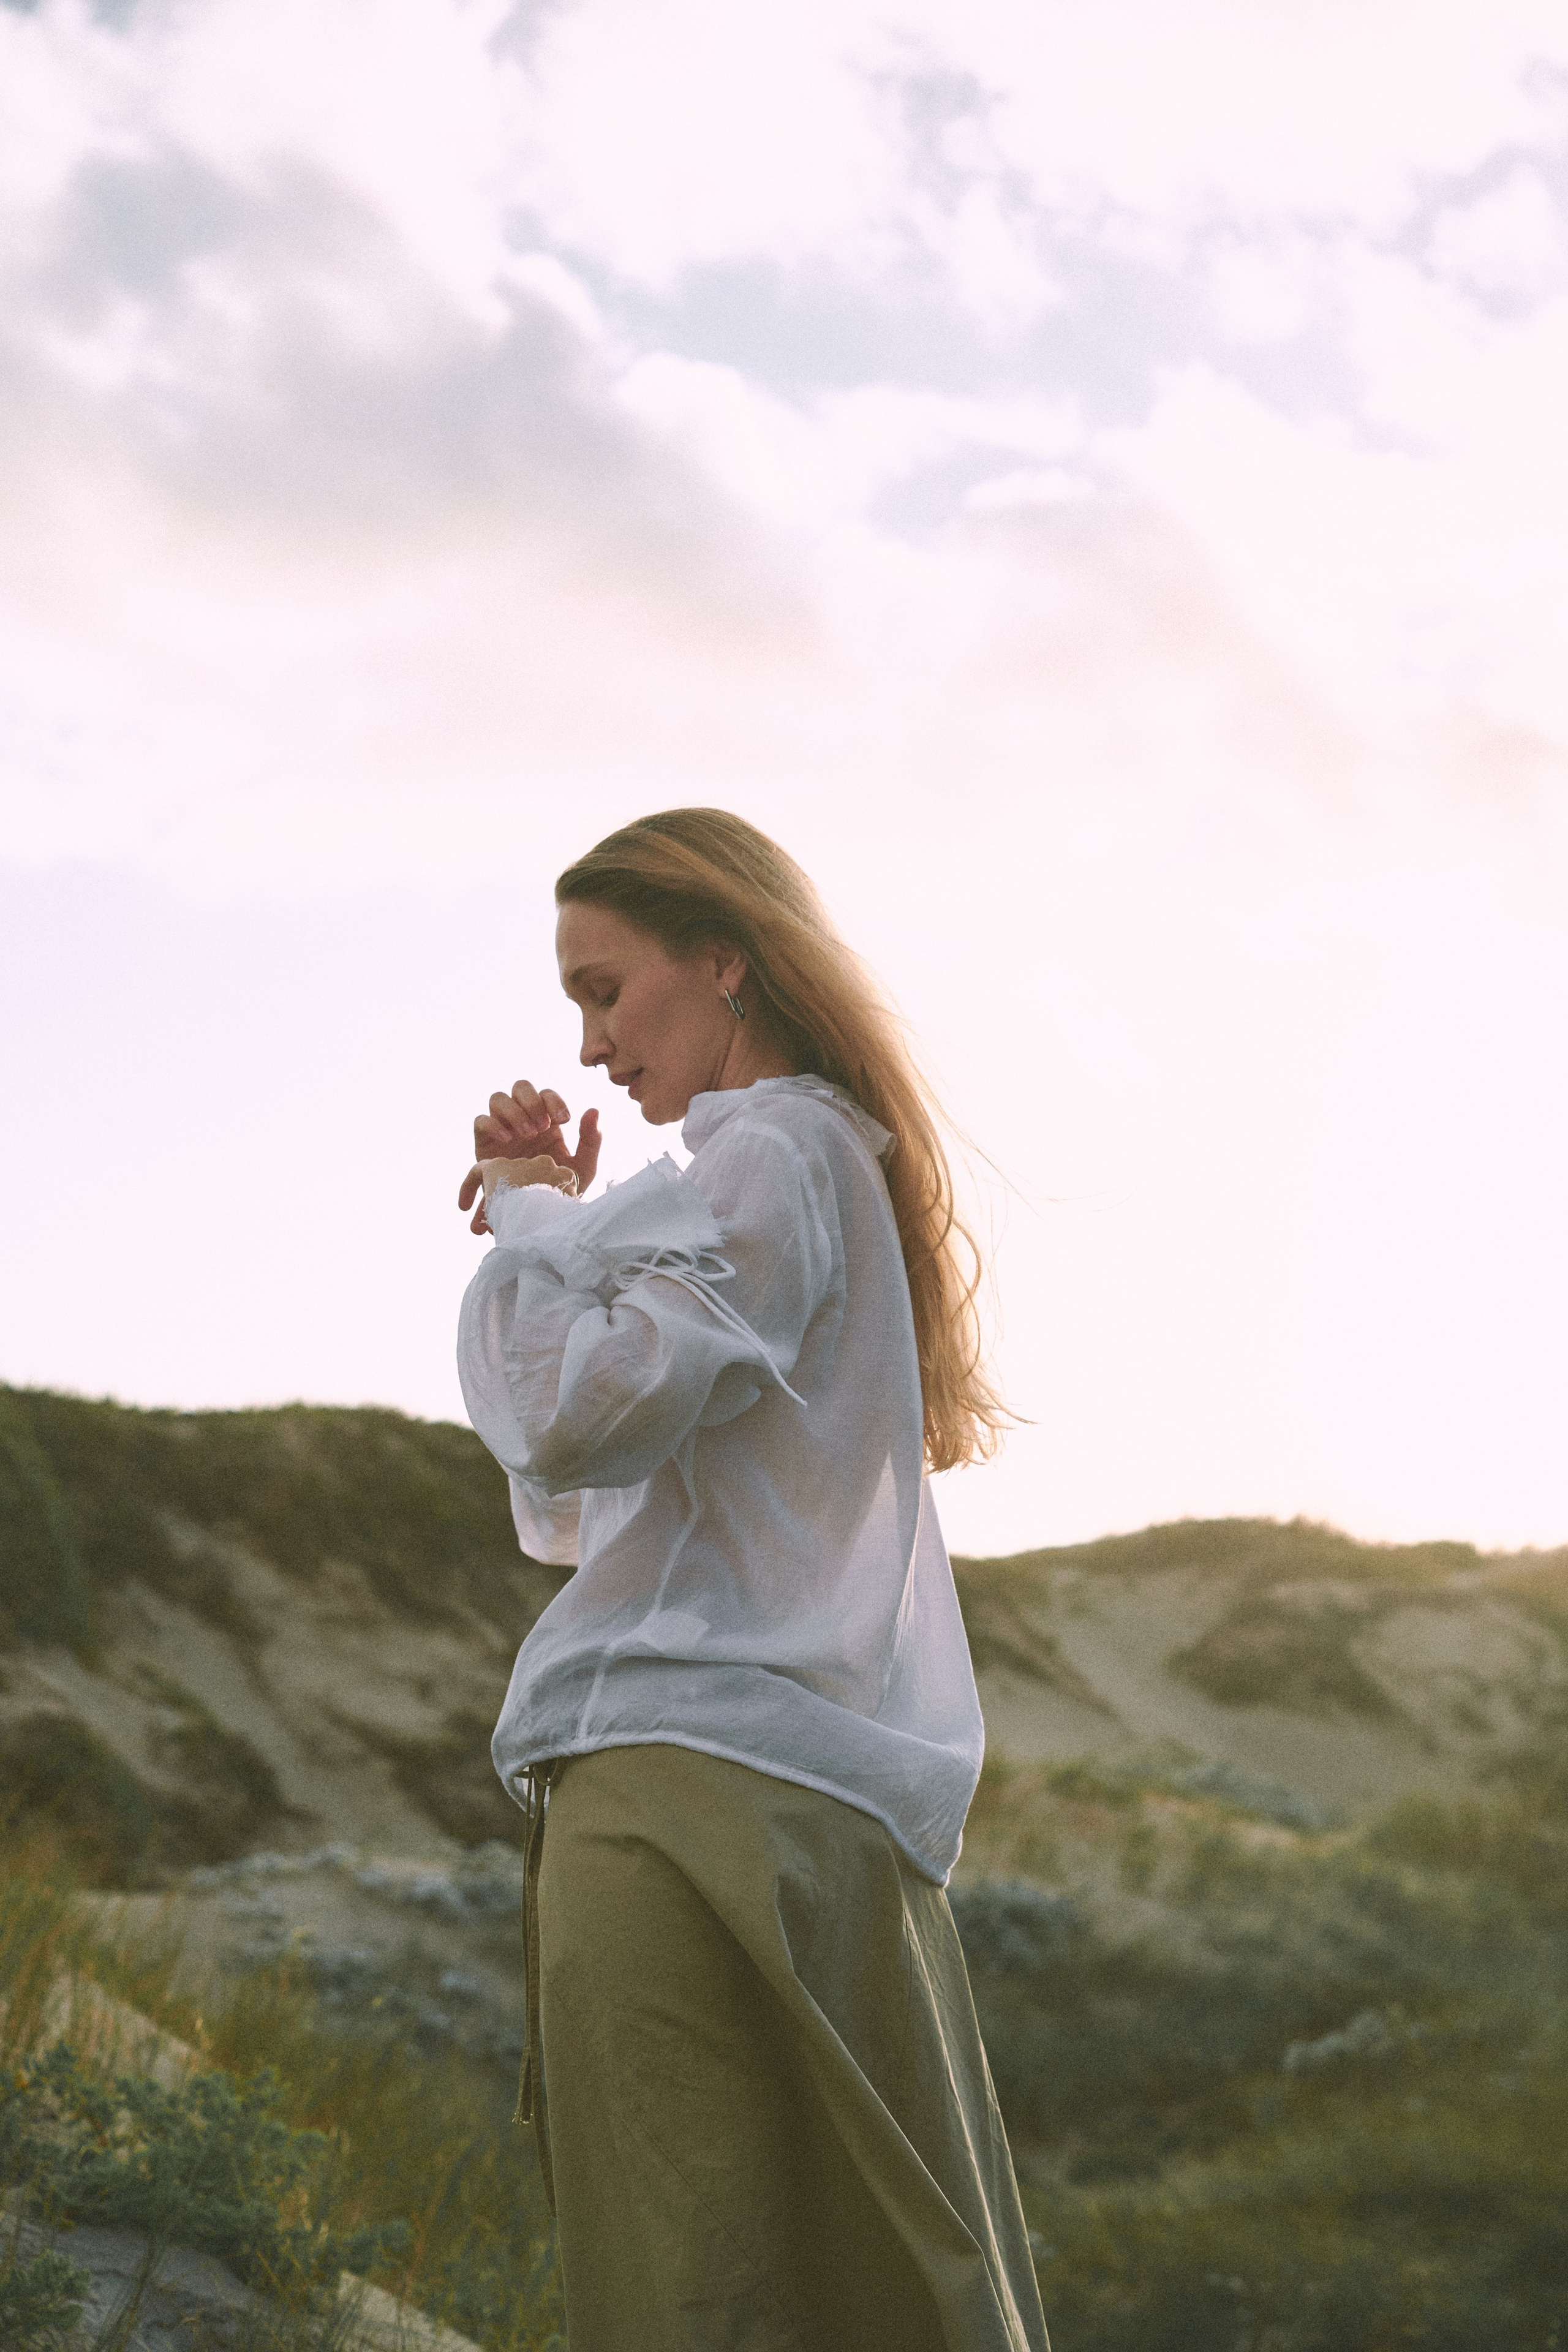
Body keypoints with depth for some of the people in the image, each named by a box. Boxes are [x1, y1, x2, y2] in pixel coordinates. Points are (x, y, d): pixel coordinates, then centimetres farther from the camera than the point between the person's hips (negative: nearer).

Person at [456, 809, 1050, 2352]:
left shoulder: (768, 1158, -5)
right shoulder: (836, 1169, 25)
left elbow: (583, 1412, -19)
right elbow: (571, 1515, 25)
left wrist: (534, 1225, -1)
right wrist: (558, 1221, 16)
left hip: (697, 1777, -10)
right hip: (820, 1803, 10)